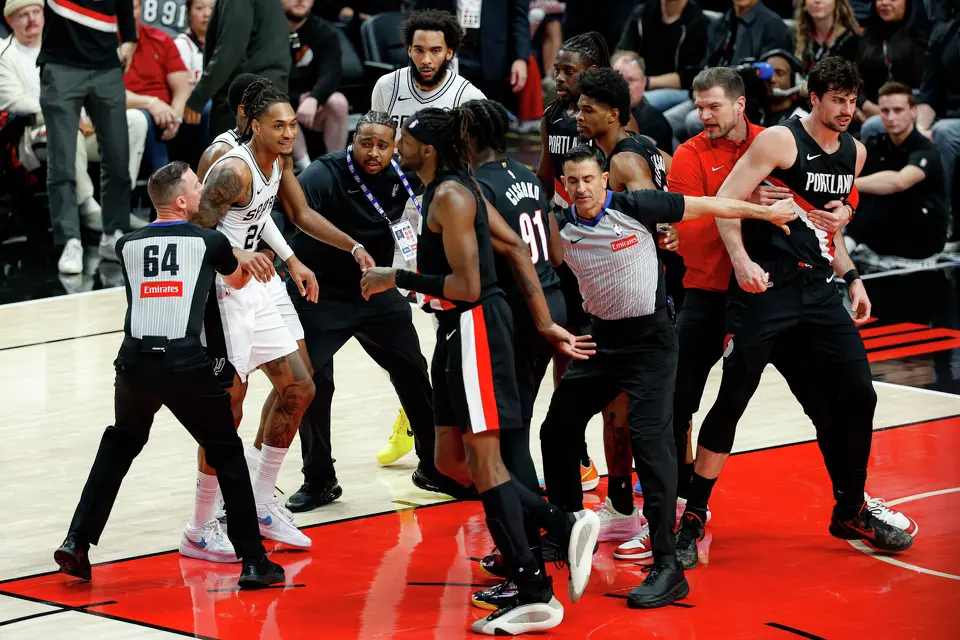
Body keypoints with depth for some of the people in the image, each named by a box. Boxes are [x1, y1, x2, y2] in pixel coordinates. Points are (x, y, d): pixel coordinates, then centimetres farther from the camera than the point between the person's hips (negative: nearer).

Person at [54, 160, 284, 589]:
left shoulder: (127, 247, 13)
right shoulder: (211, 242, 5)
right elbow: (237, 281, 26)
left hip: (135, 362, 3)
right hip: (187, 365, -3)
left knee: (119, 446, 27)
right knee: (227, 454, 12)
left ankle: (77, 542, 19)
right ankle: (253, 561, 8)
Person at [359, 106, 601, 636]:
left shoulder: (450, 196, -15)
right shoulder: (453, 189, 15)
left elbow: (467, 287, -21)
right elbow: (516, 247, 17)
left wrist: (396, 278, -15)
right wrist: (544, 323, 18)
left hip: (474, 327, -10)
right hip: (459, 331, 10)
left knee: (483, 457, -7)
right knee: (451, 460, 11)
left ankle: (534, 595, -6)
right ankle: (566, 527, 11)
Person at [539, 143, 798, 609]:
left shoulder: (634, 207, -15)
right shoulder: (561, 230, -3)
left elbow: (706, 206, -7)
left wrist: (766, 212, -1)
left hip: (649, 340, -6)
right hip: (601, 339, 6)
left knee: (649, 440, -19)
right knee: (556, 430, 11)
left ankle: (667, 567, -20)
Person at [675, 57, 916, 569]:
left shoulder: (854, 153, 13)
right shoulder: (780, 140, -9)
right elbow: (726, 201, -12)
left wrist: (851, 278, 21)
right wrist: (741, 261, -24)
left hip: (818, 290, 7)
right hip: (764, 288, -7)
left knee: (857, 396, 4)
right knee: (732, 398, -7)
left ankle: (850, 512, 20)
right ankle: (692, 518, 3)